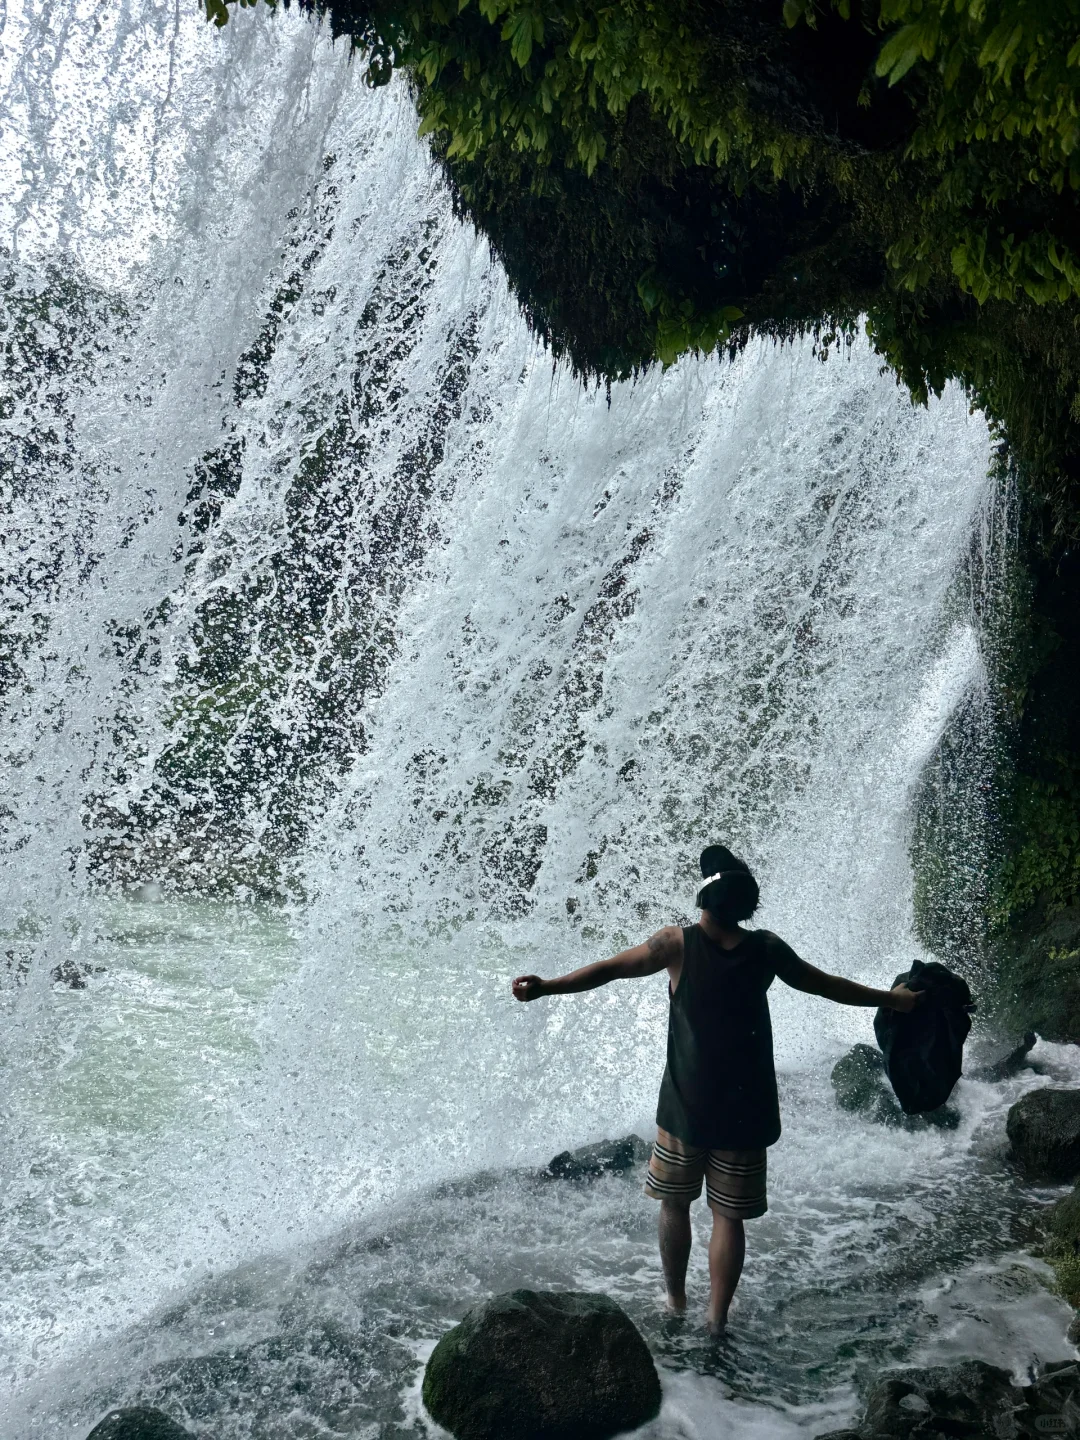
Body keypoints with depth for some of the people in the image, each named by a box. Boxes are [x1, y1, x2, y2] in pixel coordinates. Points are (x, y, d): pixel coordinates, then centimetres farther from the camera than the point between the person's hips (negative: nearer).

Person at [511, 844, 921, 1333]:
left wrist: (545, 987, -14)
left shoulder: (678, 943, -12)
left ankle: (675, 1303, 30)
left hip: (686, 1107, -1)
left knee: (675, 1203, 18)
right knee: (728, 1216, 11)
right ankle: (716, 1321, 15)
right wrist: (891, 999, 22)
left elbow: (611, 968, -16)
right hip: (745, 1112, 1)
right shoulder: (767, 949, -4)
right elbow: (825, 985, 8)